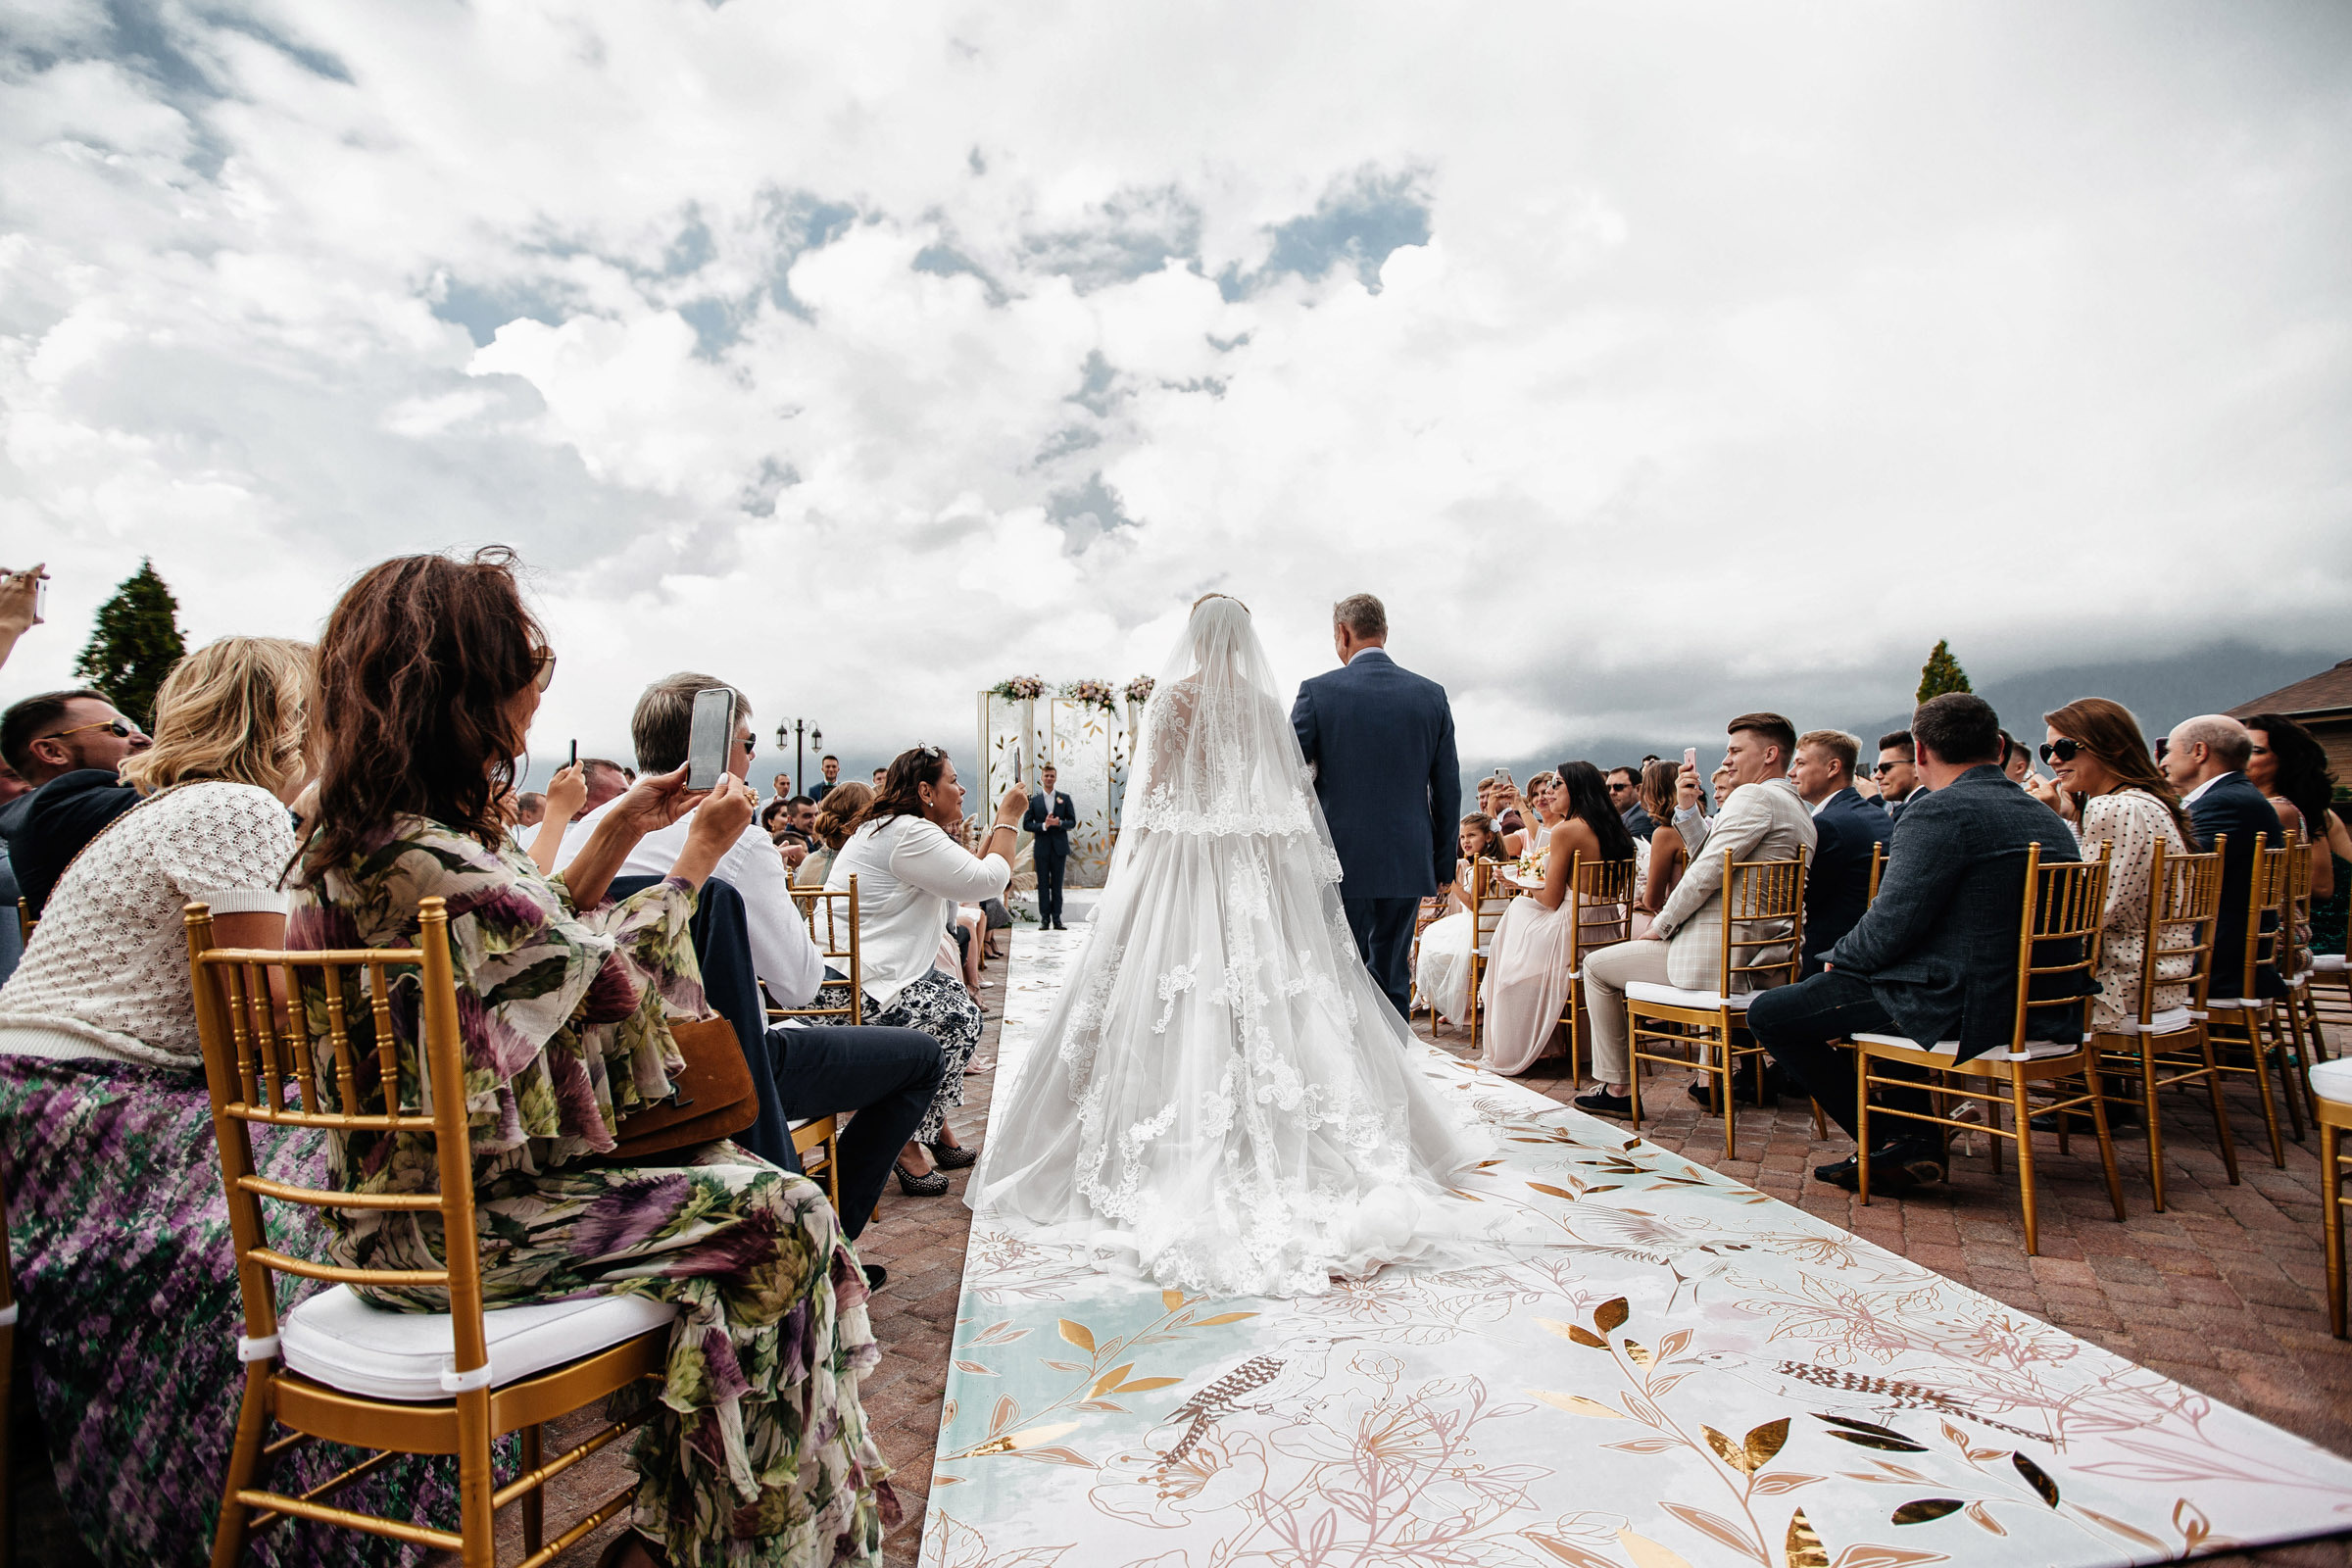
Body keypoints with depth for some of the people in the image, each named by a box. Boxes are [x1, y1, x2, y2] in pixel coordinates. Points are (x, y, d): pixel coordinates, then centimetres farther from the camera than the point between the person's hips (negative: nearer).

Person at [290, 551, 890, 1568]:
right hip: (460, 1225, -10)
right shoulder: (427, 862, -28)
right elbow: (610, 967, -16)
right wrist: (698, 856, -3)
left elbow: (544, 937, 13)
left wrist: (620, 830, 9)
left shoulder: (357, 834, 5)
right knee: (783, 1218, -12)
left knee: (726, 1176, 13)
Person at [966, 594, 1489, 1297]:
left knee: (1182, 1002, 0)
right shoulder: (1268, 702, 6)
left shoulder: (1172, 695, -1)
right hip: (1259, 869, 3)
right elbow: (1290, 791, 6)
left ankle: (1186, 1159, 2)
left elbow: (1152, 789, -3)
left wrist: (1135, 860, 6)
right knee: (1270, 998, 5)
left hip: (1184, 862, -3)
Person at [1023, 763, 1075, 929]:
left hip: (1059, 847, 1)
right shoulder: (1033, 800, 5)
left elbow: (1072, 822, 6)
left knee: (1057, 885, 4)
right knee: (1043, 884, 2)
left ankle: (1056, 919, 8)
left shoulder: (1065, 798, 7)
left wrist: (1059, 823, -14)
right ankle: (1044, 919, 7)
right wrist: (1043, 825, -14)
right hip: (1042, 848, 0)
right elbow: (1026, 824, 1)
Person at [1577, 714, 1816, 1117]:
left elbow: (1707, 873, -21)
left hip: (1714, 955, -10)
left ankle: (1616, 1087, 13)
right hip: (1758, 957, 10)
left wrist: (1661, 925, -10)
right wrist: (1687, 807, 9)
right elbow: (1706, 854, 19)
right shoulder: (1799, 811, 17)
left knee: (1596, 966, 5)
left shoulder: (1753, 796, -15)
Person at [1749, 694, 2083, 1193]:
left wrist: (1838, 959, 1)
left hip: (1957, 1010, -10)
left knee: (1768, 1014, -2)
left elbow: (1891, 924, -21)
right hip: (2031, 1006, 10)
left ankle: (1900, 1146, 7)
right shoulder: (2050, 820, 11)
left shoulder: (1940, 812, -18)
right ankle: (1919, 1139, 27)